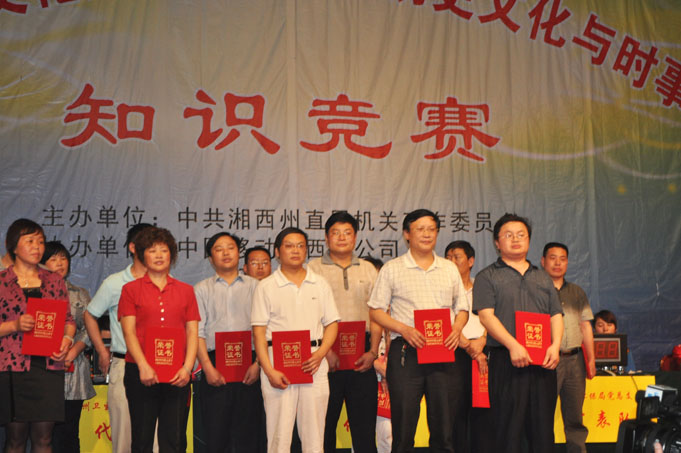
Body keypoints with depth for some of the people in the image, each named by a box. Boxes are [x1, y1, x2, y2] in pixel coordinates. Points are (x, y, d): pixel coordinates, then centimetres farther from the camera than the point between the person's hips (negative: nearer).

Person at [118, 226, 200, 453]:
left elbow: (193, 333, 8)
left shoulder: (186, 290, 13)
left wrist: (187, 367, -7)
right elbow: (129, 331, -1)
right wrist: (143, 366, -14)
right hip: (142, 373, -1)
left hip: (177, 375, 2)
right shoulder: (131, 289, 8)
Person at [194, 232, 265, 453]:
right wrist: (208, 367, -9)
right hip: (215, 362, 0)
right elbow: (197, 331, 2)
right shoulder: (202, 289, 11)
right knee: (215, 430, -1)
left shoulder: (255, 287, 11)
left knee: (248, 431, 1)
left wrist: (258, 364, -8)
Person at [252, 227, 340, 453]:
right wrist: (269, 370, -10)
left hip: (313, 364, 2)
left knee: (314, 434, 3)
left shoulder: (320, 284, 13)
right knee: (279, 433, -3)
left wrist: (320, 353, -7)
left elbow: (331, 324, 11)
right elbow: (259, 332, 0)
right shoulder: (266, 287, 5)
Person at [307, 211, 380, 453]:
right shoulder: (313, 268, 5)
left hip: (361, 353, 3)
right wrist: (325, 350, -12)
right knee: (325, 422, 2)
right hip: (326, 353, -2)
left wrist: (373, 351, 0)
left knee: (364, 420, 4)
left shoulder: (368, 269, 15)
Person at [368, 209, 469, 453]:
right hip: (406, 351, -3)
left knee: (445, 422, 4)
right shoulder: (392, 269, 5)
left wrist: (457, 329, -3)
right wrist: (404, 329, -13)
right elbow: (376, 311, 2)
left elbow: (462, 308, 19)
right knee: (403, 421, -1)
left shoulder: (449, 268, 15)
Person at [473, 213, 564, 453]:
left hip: (543, 361, 4)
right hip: (507, 360, -4)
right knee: (509, 426, -5)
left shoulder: (542, 277, 22)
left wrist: (555, 345, -4)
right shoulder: (488, 277, 6)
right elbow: (486, 315, -7)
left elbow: (556, 315, 15)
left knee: (544, 424, 5)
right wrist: (513, 345, -19)